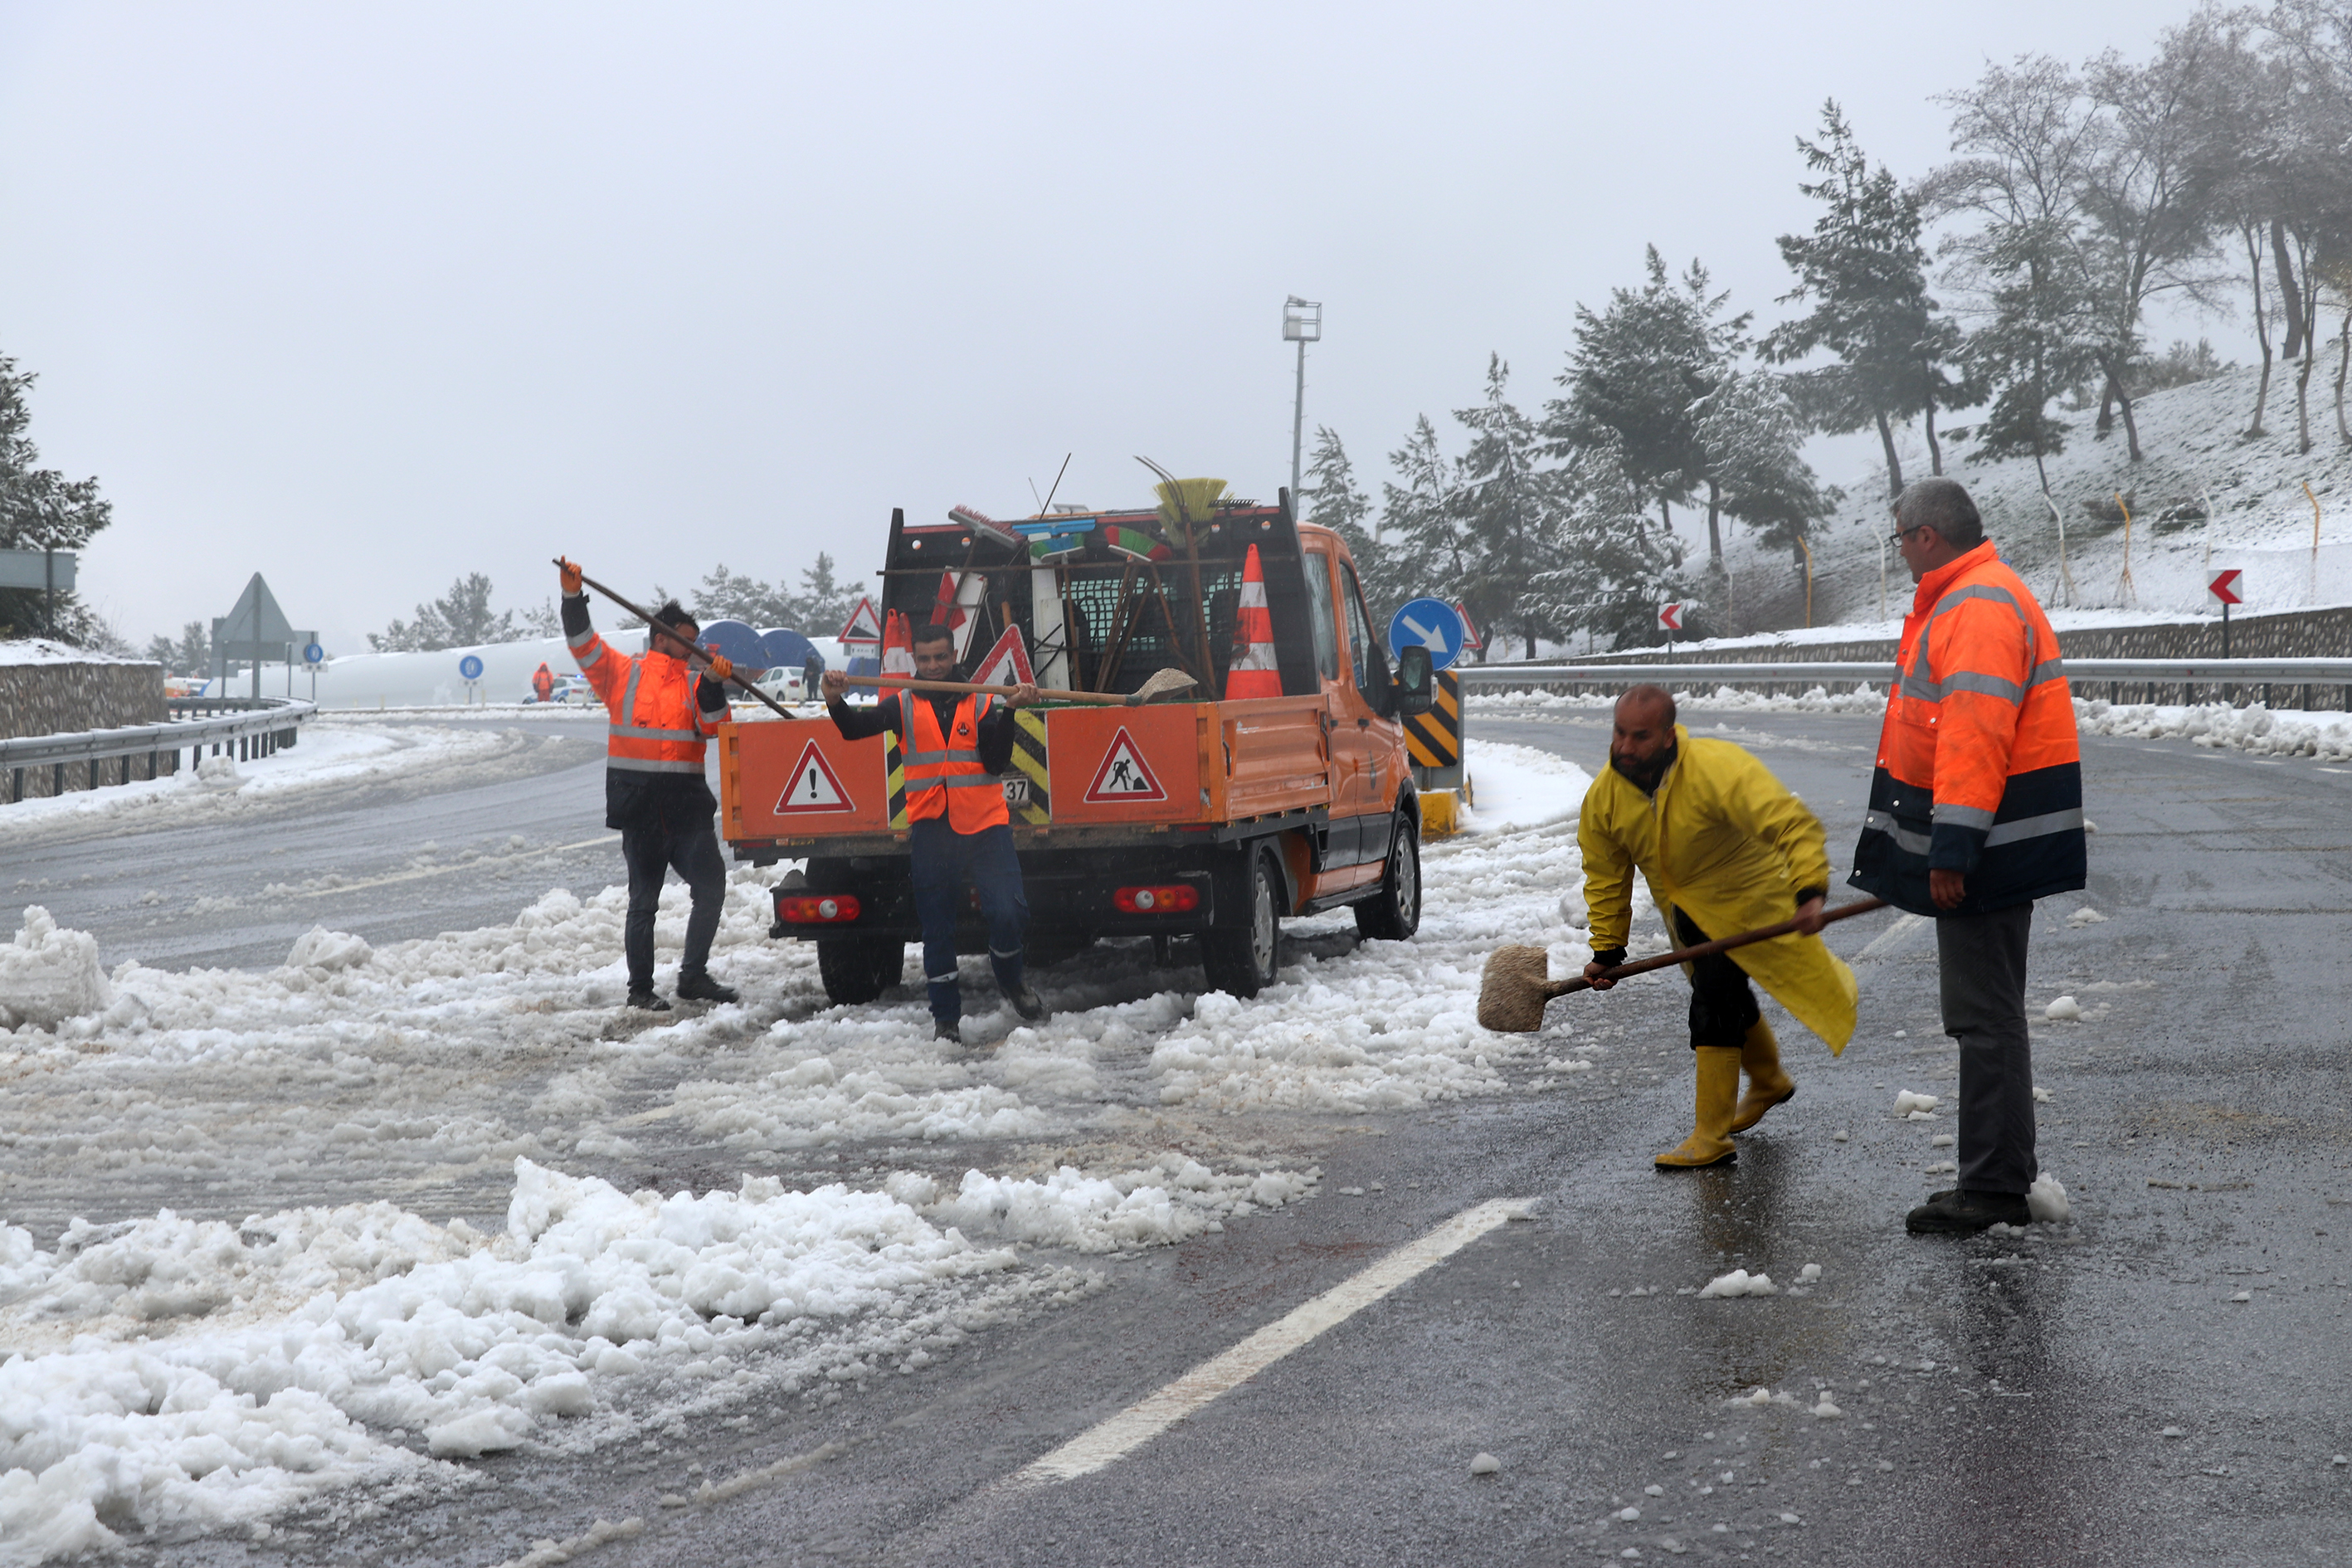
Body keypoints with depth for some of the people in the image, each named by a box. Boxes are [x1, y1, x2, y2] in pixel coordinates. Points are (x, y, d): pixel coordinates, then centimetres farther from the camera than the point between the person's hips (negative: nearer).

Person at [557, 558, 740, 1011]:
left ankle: (693, 975, 8)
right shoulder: (624, 674, 7)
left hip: (687, 799, 3)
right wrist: (573, 596, -12)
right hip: (638, 800, -3)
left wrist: (713, 684, -11)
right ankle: (640, 988, 10)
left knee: (711, 884, -4)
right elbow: (584, 645, -1)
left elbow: (711, 727, 2)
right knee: (644, 897, 2)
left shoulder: (695, 683, 14)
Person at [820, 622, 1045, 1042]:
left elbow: (997, 761, -4)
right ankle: (946, 1016, 14)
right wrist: (835, 702, -25)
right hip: (930, 829, 1)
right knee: (937, 927, 5)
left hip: (985, 824, -1)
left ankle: (1010, 978, 17)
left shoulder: (981, 703, 8)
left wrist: (1008, 712, -15)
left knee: (1007, 912, -12)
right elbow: (856, 728, -6)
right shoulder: (903, 705, 9)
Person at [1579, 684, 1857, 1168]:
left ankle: (1711, 1137, -10)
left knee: (1713, 1001, -17)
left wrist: (1810, 889, -53)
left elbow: (1794, 824, -40)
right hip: (1686, 910, 6)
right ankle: (1768, 1081, 51)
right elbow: (1606, 877, -1)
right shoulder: (1604, 797, -16)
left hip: (1748, 897, -6)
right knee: (1728, 999, 21)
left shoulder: (1718, 770, -35)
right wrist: (1607, 949, 0)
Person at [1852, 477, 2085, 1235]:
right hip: (1981, 845, 11)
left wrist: (1953, 851, -27)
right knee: (1986, 1011, 16)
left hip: (1991, 842, -11)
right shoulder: (1962, 601, 17)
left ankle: (1994, 1191, -4)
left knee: (1984, 1016, -8)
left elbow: (1975, 735, -25)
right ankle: (2001, 1180, 24)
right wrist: (1947, 848, 26)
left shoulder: (1980, 609, -18)